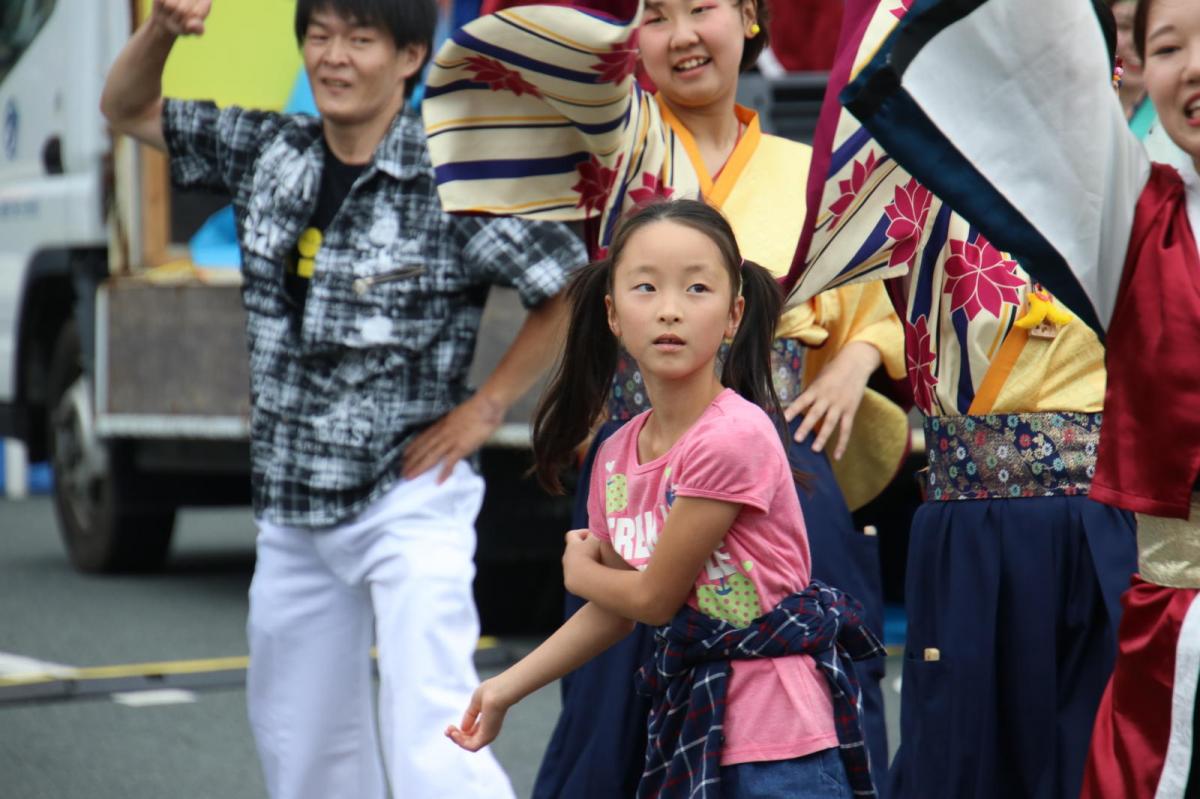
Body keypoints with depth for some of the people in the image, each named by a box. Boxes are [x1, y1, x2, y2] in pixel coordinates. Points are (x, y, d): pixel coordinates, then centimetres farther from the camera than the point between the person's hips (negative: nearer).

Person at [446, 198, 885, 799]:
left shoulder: (735, 437, -20)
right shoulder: (617, 456, 4)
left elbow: (655, 597, -13)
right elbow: (616, 611, 16)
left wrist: (577, 569, 6)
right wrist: (505, 689, 12)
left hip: (778, 736, -7)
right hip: (693, 720, 7)